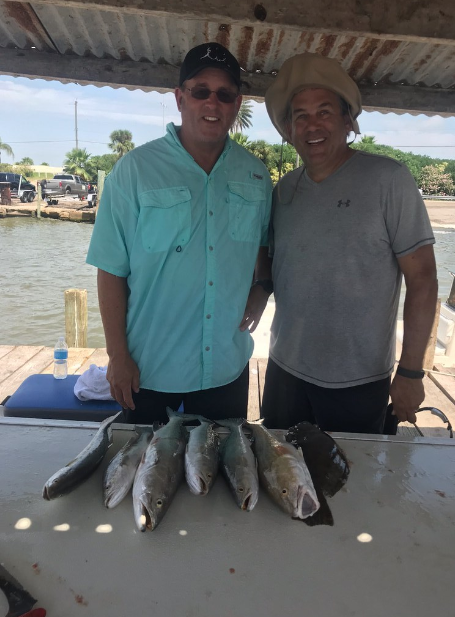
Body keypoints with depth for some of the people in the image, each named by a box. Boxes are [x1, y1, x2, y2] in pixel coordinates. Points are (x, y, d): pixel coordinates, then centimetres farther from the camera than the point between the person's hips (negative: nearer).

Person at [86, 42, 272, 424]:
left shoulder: (255, 176, 2)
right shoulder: (135, 170, -10)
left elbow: (264, 246, 16)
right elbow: (112, 270, -9)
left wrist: (261, 290, -4)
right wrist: (118, 355, -9)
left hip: (228, 368, 3)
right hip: (149, 371, -3)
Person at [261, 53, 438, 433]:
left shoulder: (387, 179, -11)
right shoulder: (283, 190, 3)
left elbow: (422, 278, -11)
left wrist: (411, 372, -12)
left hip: (359, 384, -4)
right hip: (285, 371, 4)